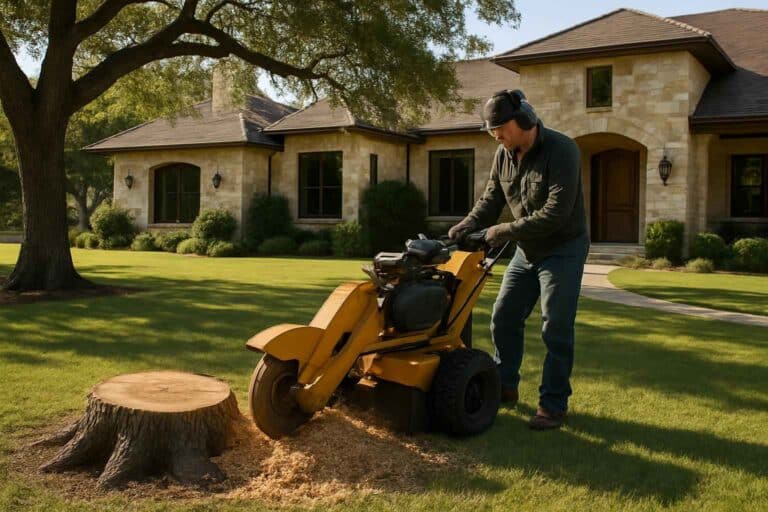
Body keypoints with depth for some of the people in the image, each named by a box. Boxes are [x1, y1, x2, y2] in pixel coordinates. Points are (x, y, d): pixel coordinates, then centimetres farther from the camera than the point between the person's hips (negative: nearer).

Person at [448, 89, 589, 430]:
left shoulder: (561, 150, -22)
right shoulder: (504, 155, 1)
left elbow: (556, 213, -28)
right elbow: (491, 200, 5)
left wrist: (505, 231, -26)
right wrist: (467, 226, -14)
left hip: (563, 250, -7)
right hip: (527, 250, 7)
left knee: (556, 330, -4)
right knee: (504, 319, 9)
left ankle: (553, 405, 7)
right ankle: (505, 387, 26)